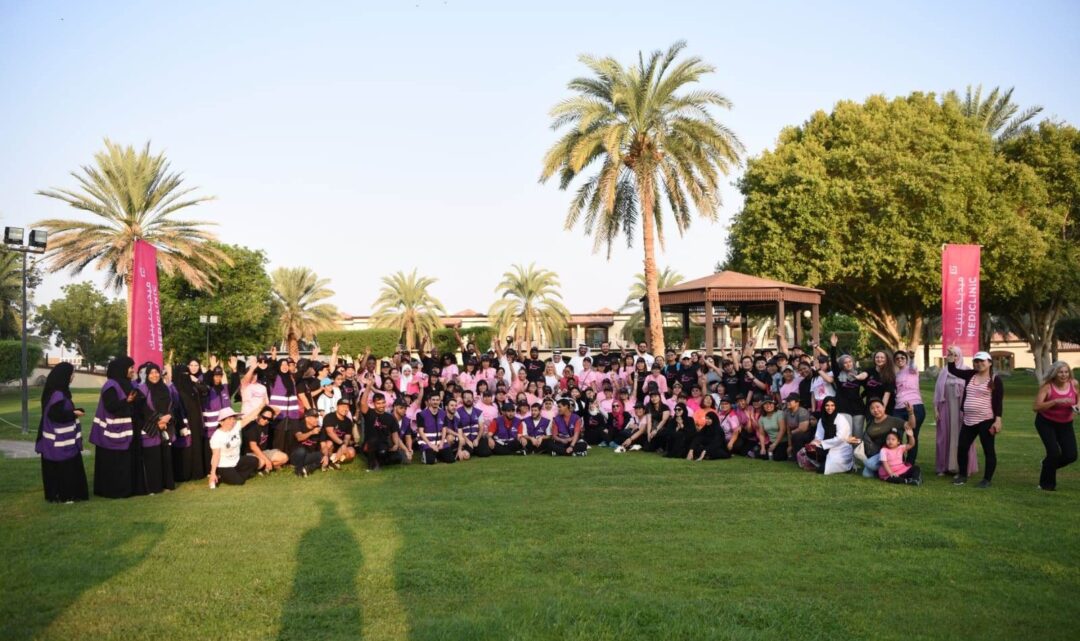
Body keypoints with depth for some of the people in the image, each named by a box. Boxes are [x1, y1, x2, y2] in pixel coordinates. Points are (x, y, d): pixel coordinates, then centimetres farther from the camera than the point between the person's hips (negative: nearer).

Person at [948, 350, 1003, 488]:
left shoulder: (995, 379, -5)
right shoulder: (970, 375, 10)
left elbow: (998, 402, -8)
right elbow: (953, 370, 10)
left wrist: (998, 420, -14)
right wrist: (951, 357, -5)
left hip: (986, 421, -6)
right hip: (968, 420, 6)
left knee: (988, 450, 3)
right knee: (962, 447, 7)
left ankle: (987, 479, 12)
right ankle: (962, 475, 21)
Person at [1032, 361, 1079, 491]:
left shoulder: (1074, 384, -9)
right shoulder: (1047, 386, -19)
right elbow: (1036, 407, -25)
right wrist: (1056, 401, -35)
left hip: (1065, 424, 4)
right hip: (1046, 423, -4)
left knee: (1071, 455, -5)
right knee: (1054, 452, -14)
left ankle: (1049, 464, 28)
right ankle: (1047, 484, 8)